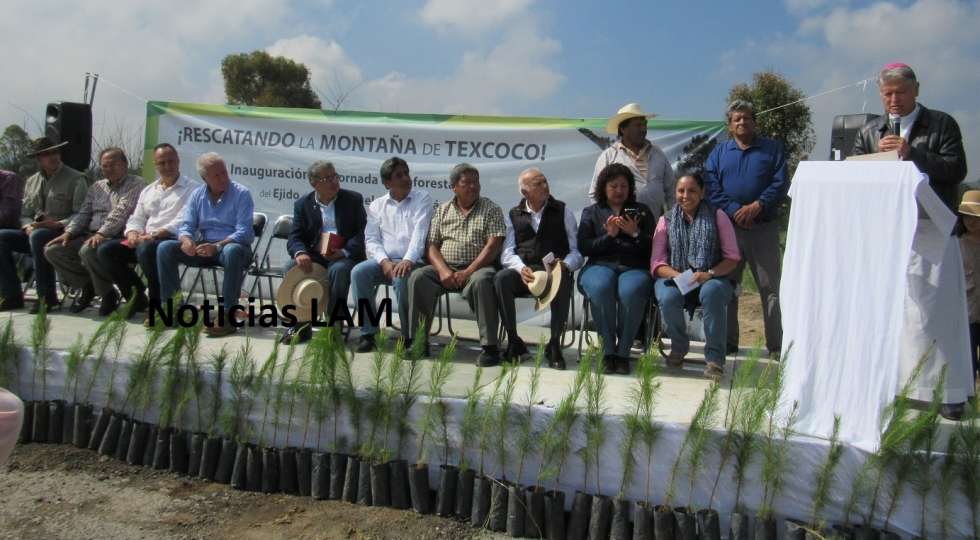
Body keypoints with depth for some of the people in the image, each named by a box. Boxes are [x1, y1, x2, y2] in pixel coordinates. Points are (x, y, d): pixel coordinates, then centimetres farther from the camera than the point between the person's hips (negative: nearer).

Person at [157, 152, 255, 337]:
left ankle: (228, 316, -38)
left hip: (232, 245, -5)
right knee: (165, 248, -15)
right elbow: (186, 225, 5)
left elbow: (243, 232, -16)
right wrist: (186, 240, -20)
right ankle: (171, 306, -8)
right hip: (203, 246, 5)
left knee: (232, 252, -41)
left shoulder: (241, 194, -8)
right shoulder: (197, 195, 8)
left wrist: (217, 247, -30)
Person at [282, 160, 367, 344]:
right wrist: (300, 253, -21)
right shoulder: (303, 204, 9)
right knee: (292, 267, -25)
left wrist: (345, 252, -20)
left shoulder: (354, 199, 5)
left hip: (345, 256, -2)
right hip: (314, 256, 2)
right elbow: (294, 237, 3)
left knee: (338, 270, -34)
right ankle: (301, 324, -14)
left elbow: (363, 232, -2)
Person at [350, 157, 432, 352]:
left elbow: (420, 232, -7)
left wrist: (408, 260, -23)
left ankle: (409, 335, -18)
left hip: (411, 261, -3)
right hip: (384, 261, 3)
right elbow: (371, 239, 7)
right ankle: (368, 332, -18)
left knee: (401, 277, -36)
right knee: (359, 272, -26)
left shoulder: (423, 199, 7)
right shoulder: (377, 205, 16)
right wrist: (385, 262, -12)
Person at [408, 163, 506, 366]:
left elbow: (493, 245, -6)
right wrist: (443, 270, -12)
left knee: (481, 281, -37)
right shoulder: (442, 210, 15)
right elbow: (432, 245, 8)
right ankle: (418, 341, -16)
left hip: (477, 267, -3)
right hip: (445, 267, 3)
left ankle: (490, 346, -30)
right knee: (418, 277, -24)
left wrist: (468, 272, -16)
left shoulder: (491, 209, 6)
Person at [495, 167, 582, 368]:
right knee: (501, 279, -31)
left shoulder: (562, 212, 12)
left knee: (563, 280, -36)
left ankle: (554, 344, -23)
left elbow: (577, 250, 5)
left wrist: (565, 265, -18)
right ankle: (513, 342, -18)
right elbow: (507, 253, 3)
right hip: (523, 272, 1)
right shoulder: (513, 215, 15)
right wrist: (521, 268, -18)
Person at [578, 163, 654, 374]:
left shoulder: (642, 211, 21)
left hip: (634, 267, 0)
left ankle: (623, 351, -23)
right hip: (600, 265, 0)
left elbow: (653, 247, 10)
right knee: (601, 288, -36)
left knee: (631, 291, -36)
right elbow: (583, 247, 6)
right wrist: (609, 235, -6)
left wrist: (635, 233, -6)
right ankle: (608, 350, -25)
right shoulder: (591, 212, 20)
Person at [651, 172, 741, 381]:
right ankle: (678, 348, -2)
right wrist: (679, 276, -17)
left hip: (712, 278, -1)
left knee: (712, 292, -37)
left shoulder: (717, 216, 7)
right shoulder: (666, 220, 11)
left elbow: (732, 258, 1)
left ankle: (715, 358, -24)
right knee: (668, 298, -33)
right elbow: (657, 264, 3)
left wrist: (709, 274, -18)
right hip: (674, 278, 1)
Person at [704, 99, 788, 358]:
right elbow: (711, 188, 0)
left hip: (764, 227, -2)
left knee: (770, 287, -1)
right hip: (728, 227, 2)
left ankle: (776, 345, 4)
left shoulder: (772, 148, 9)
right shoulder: (719, 152, 13)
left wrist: (757, 206, -16)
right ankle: (728, 341, 15)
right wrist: (735, 211, -13)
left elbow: (780, 183, -2)